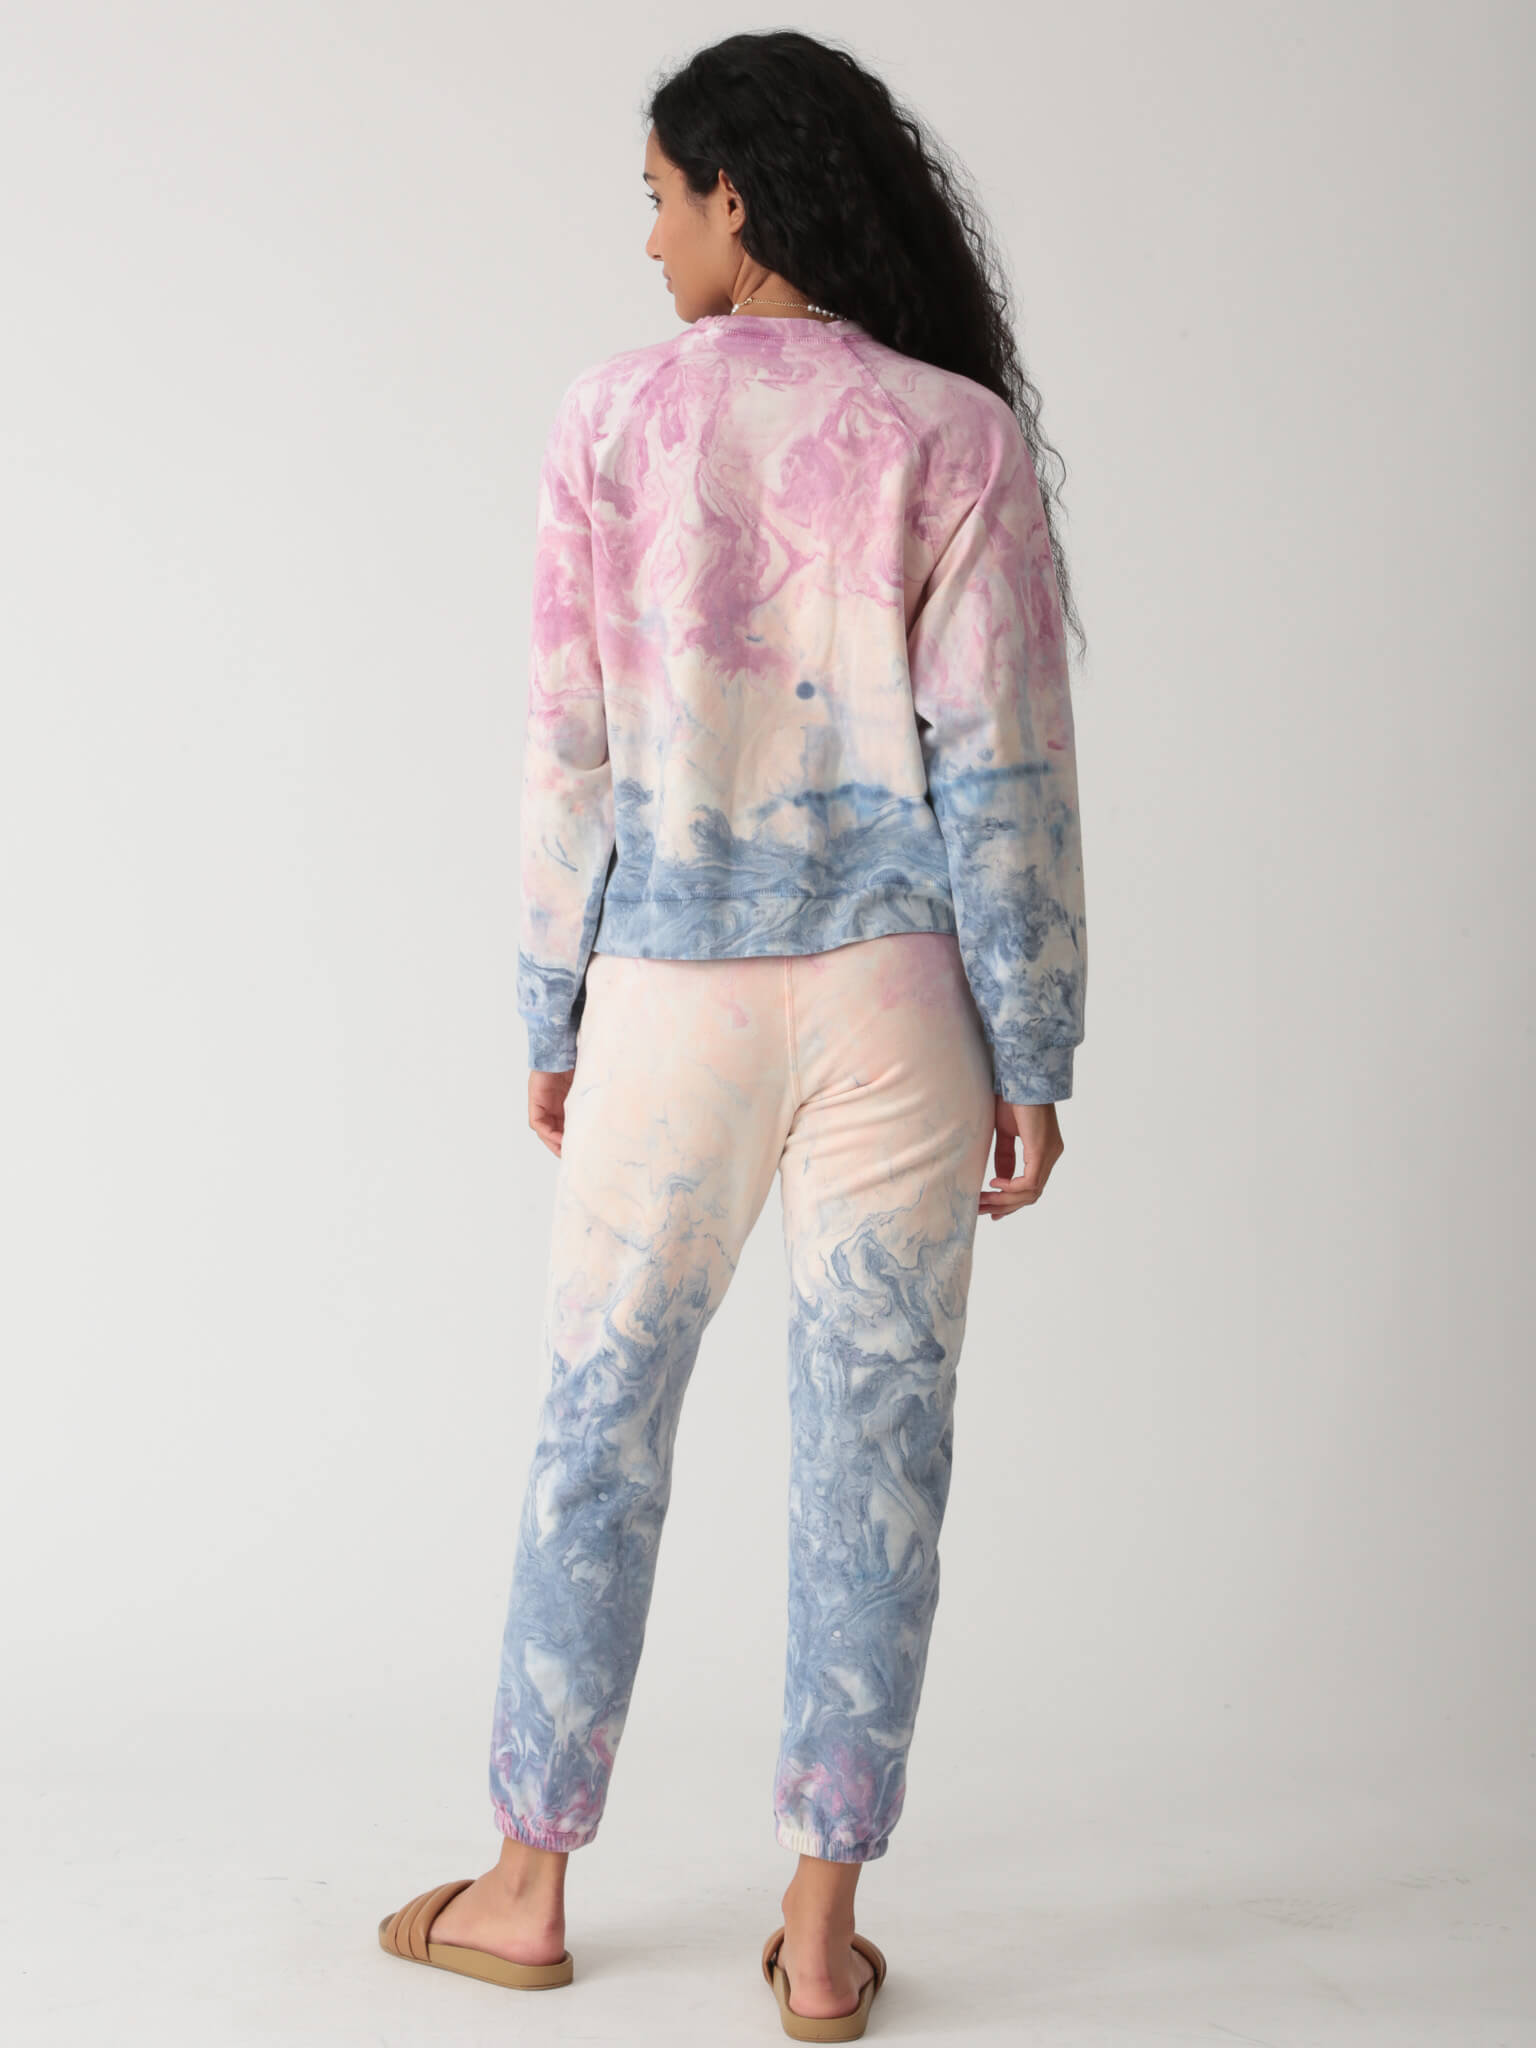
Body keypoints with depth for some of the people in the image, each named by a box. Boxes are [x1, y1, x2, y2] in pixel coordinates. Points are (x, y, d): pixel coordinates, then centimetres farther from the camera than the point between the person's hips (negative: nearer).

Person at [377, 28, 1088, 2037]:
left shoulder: (615, 416, -2)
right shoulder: (958, 436, -3)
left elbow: (572, 749, -2)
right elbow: (1002, 770, -6)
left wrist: (551, 1017, 7)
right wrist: (1031, 1059, 0)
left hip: (672, 988, 1)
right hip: (891, 990, 0)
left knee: (600, 1421, 13)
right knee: (872, 1442, 7)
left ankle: (529, 1884, 25)